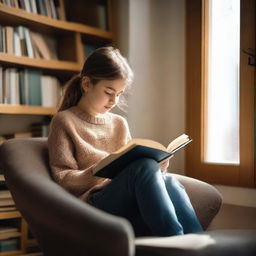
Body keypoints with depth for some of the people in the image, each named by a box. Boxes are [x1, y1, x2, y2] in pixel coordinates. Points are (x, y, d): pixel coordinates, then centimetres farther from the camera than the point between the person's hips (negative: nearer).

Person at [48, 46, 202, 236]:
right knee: (145, 166, -33)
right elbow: (62, 179, 0)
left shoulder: (119, 123, 24)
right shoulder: (64, 121, 8)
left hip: (132, 202, 5)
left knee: (168, 181, -30)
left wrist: (156, 168, 2)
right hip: (95, 202, -5)